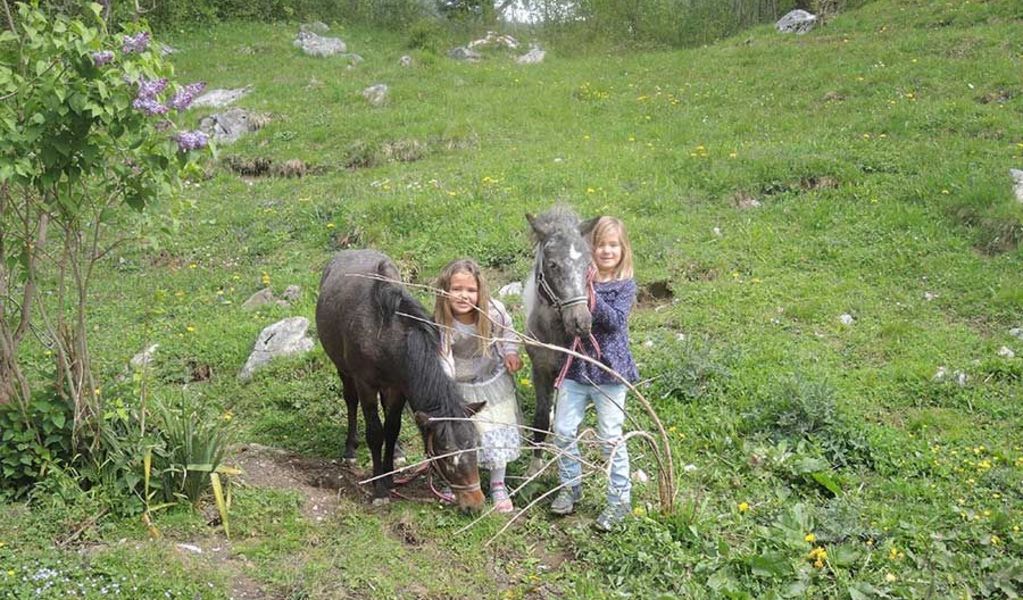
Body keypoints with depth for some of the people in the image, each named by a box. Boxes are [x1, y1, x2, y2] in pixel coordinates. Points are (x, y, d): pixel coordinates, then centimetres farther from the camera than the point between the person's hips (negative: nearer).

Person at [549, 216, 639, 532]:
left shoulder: (625, 285, -6)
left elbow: (615, 320, -22)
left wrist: (590, 293, -31)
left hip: (608, 371, -3)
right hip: (575, 368, 4)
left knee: (610, 437, 3)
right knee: (563, 430, 7)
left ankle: (620, 499, 17)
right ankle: (571, 485, 29)